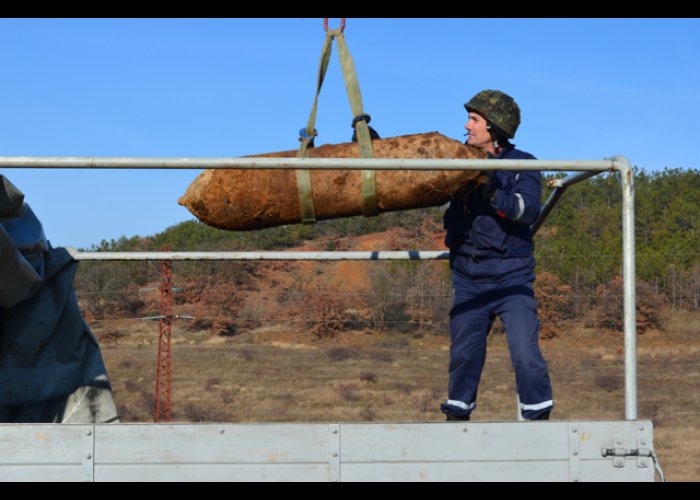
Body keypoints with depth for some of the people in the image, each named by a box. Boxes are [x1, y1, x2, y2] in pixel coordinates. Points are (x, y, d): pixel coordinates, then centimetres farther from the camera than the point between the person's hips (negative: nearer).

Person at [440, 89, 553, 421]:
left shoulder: (521, 165, 0)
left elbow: (529, 209, -15)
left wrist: (491, 194, -29)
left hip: (511, 276, -3)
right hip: (469, 278, 4)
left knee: (525, 350, -10)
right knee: (463, 353, 6)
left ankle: (539, 415, 1)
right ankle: (456, 414, 19)